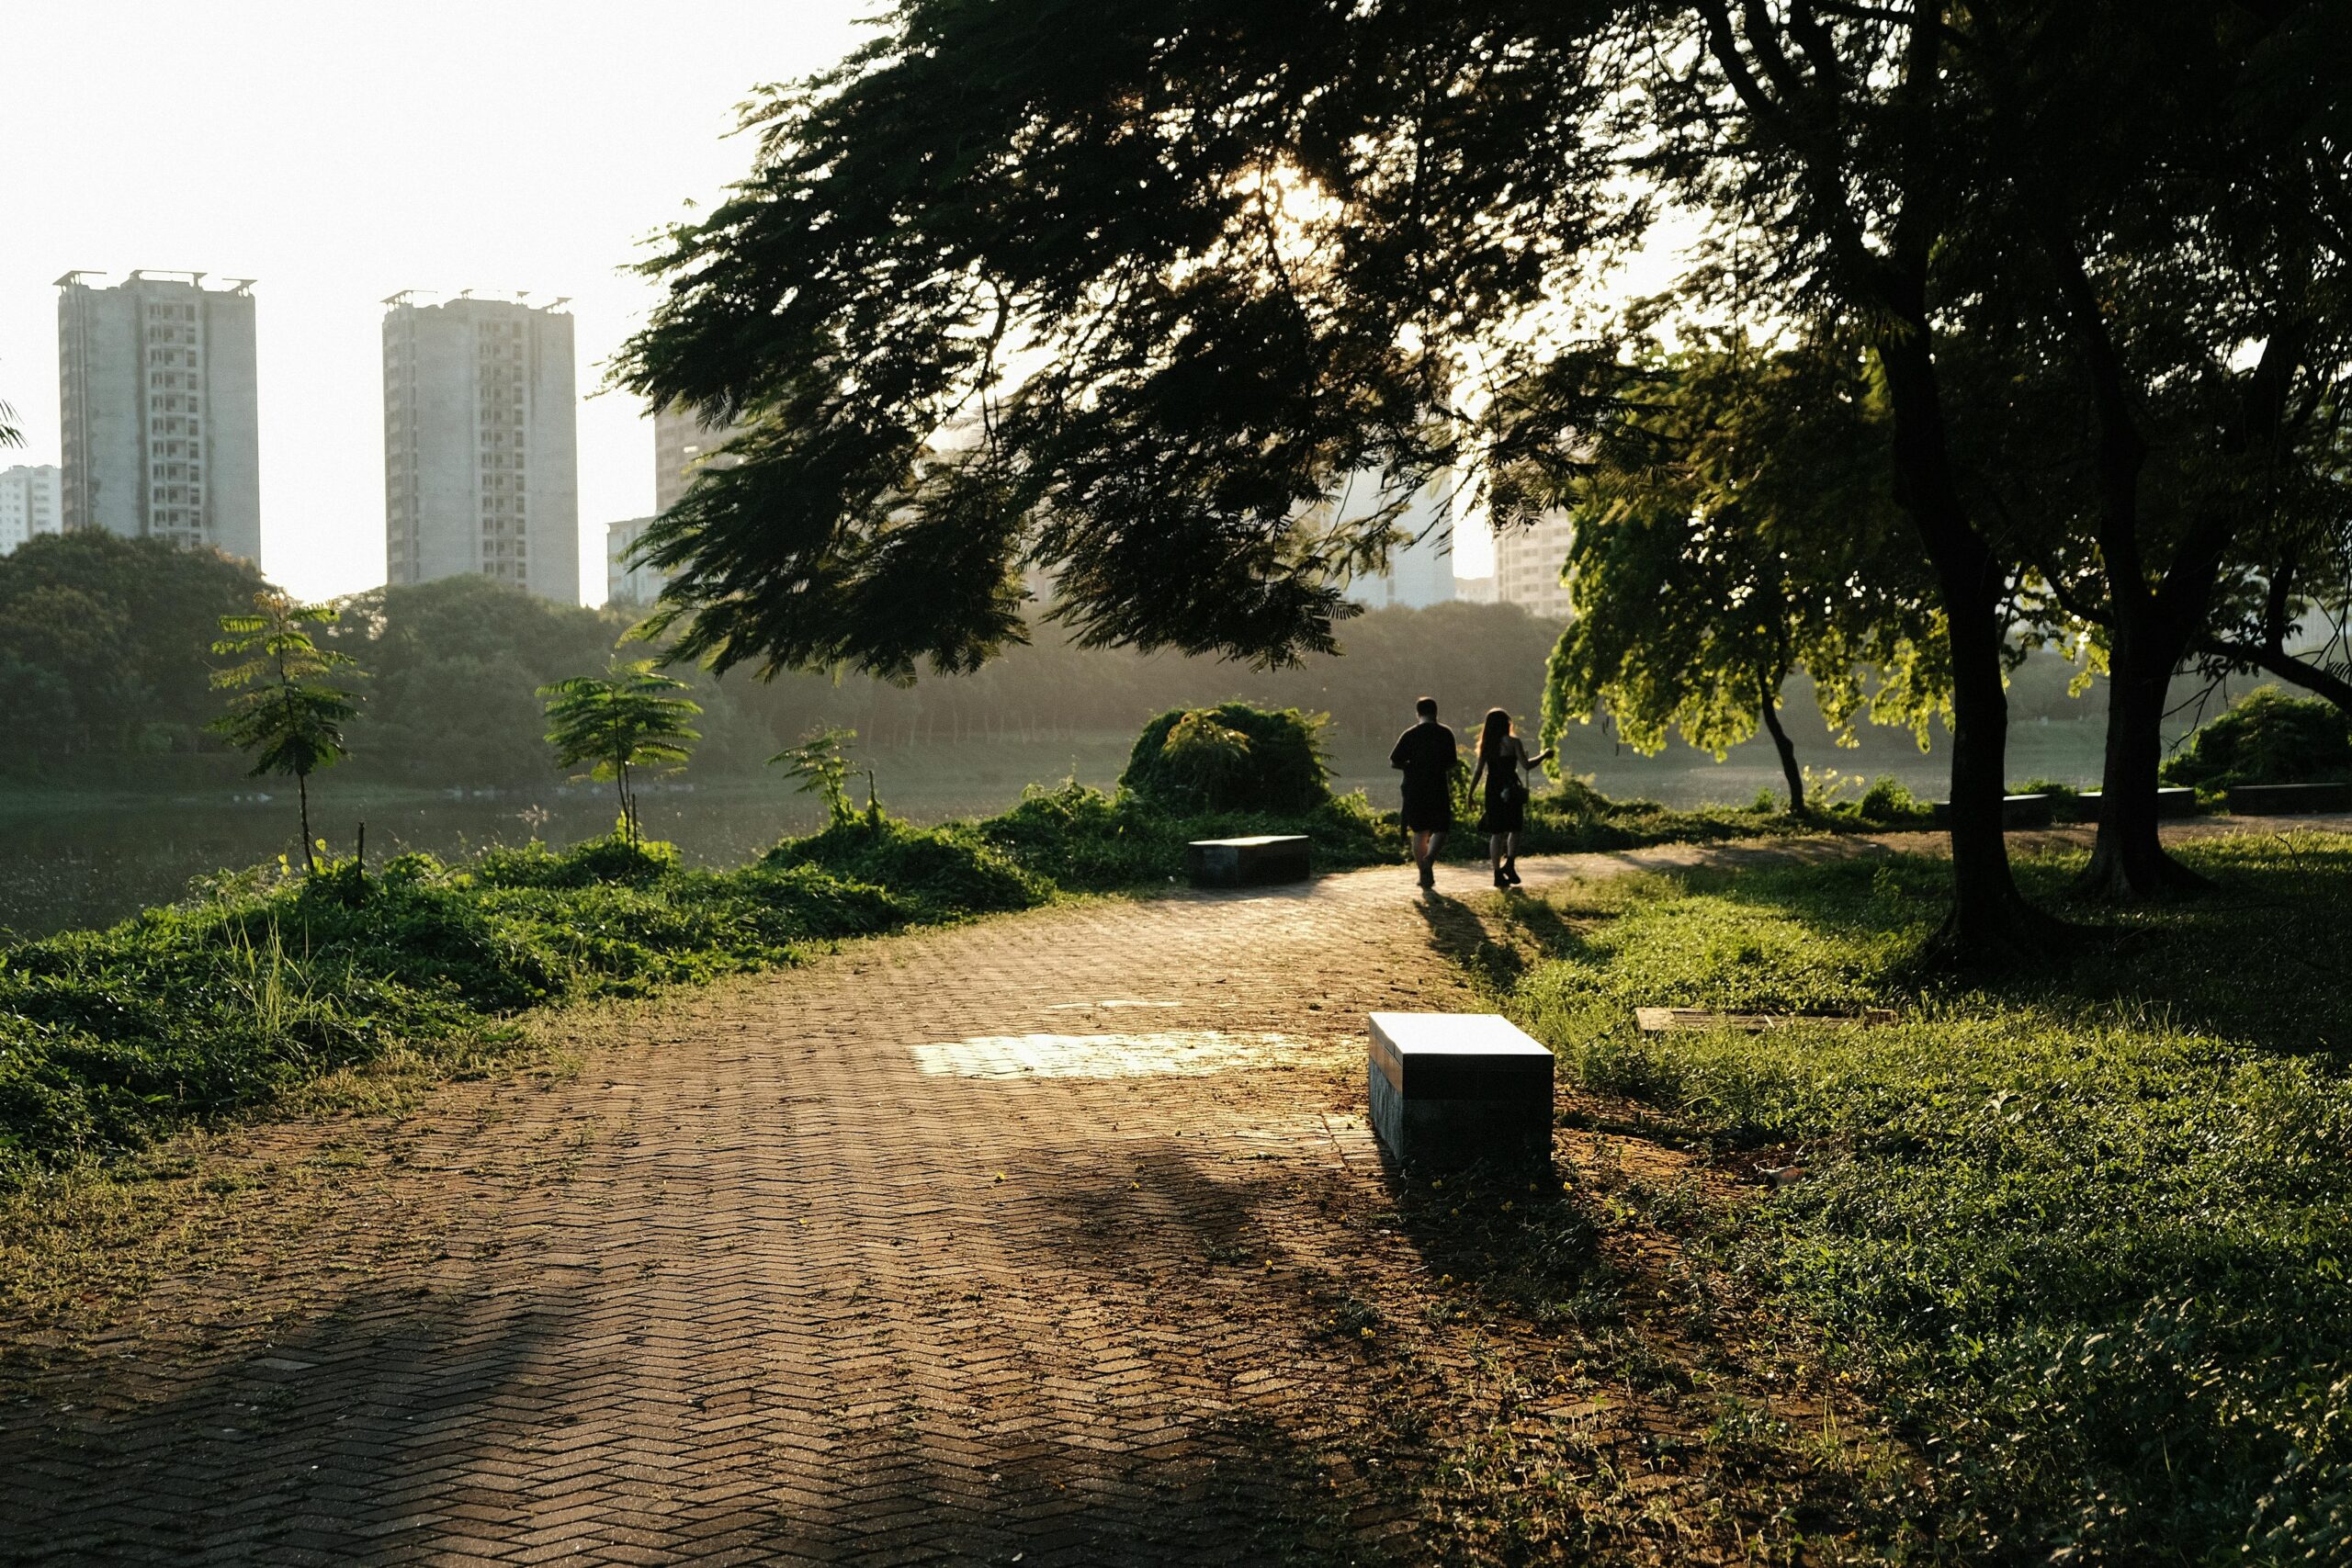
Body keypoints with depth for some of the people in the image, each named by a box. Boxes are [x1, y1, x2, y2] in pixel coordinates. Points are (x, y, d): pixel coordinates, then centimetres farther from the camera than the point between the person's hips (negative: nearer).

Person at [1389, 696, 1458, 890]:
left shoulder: (1409, 735, 0)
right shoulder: (1445, 734, -1)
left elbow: (1394, 763, -3)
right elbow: (1450, 765, 1)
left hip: (1414, 790, 2)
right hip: (1438, 789, -2)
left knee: (1420, 832, 11)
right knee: (1440, 830, 6)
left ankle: (1425, 874, 9)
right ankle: (1429, 858, -21)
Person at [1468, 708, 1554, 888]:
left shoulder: (1486, 745, 6)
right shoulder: (1512, 742, -7)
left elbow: (1479, 771, 4)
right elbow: (1526, 765, -9)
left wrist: (1471, 793, 9)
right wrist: (1544, 756, 4)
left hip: (1493, 790, 4)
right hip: (1510, 790, -4)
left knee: (1497, 832, 8)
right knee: (1514, 829, 7)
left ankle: (1498, 874, 7)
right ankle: (1509, 863, -12)